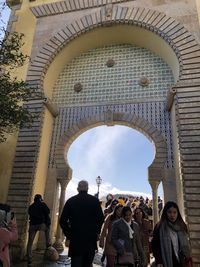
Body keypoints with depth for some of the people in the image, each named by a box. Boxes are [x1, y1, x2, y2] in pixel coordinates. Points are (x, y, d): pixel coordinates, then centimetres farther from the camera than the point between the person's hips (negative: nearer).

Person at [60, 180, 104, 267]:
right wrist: (96, 232, 10)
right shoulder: (95, 200, -3)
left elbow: (62, 221, -3)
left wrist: (69, 234, 7)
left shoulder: (70, 201, -2)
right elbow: (101, 218, -4)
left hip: (76, 239, -1)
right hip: (91, 238, 1)